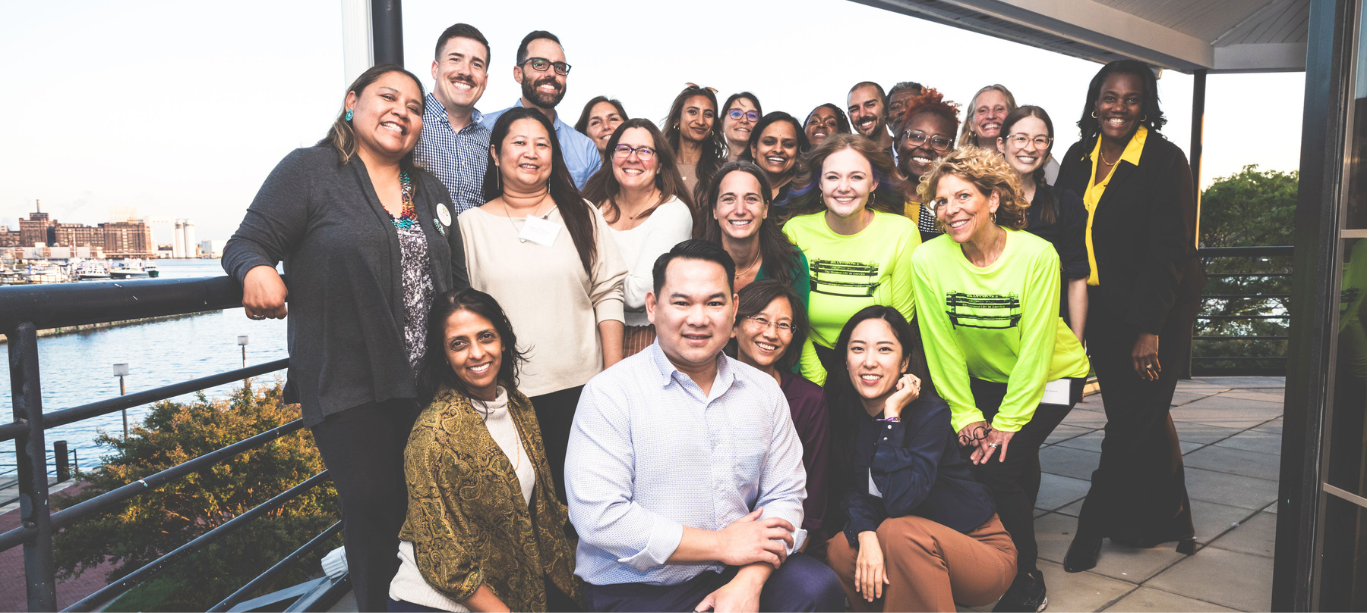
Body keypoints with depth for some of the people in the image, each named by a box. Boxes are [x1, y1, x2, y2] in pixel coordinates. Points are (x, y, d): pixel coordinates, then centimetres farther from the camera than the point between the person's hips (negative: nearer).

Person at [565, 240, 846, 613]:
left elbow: (784, 494, 6)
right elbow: (598, 517, -16)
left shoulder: (764, 391, 8)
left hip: (739, 579, 5)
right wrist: (722, 545, -13)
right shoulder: (609, 394, -9)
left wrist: (748, 582, -12)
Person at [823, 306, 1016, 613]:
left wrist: (892, 415, -31)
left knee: (900, 533, -34)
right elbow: (851, 488, -6)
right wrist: (866, 535, -25)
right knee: (840, 551, -22)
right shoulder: (842, 409, -4)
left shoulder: (931, 412, -21)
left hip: (981, 550, -5)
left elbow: (900, 501, -31)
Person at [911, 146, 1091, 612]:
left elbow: (1035, 350, -20)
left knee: (998, 462, -19)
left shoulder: (1037, 255, -22)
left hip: (1048, 376, -3)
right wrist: (965, 414, -13)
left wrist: (1007, 423, -20)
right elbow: (943, 346, -11)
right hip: (980, 378, 4)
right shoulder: (928, 260, -16)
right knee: (962, 452, -14)